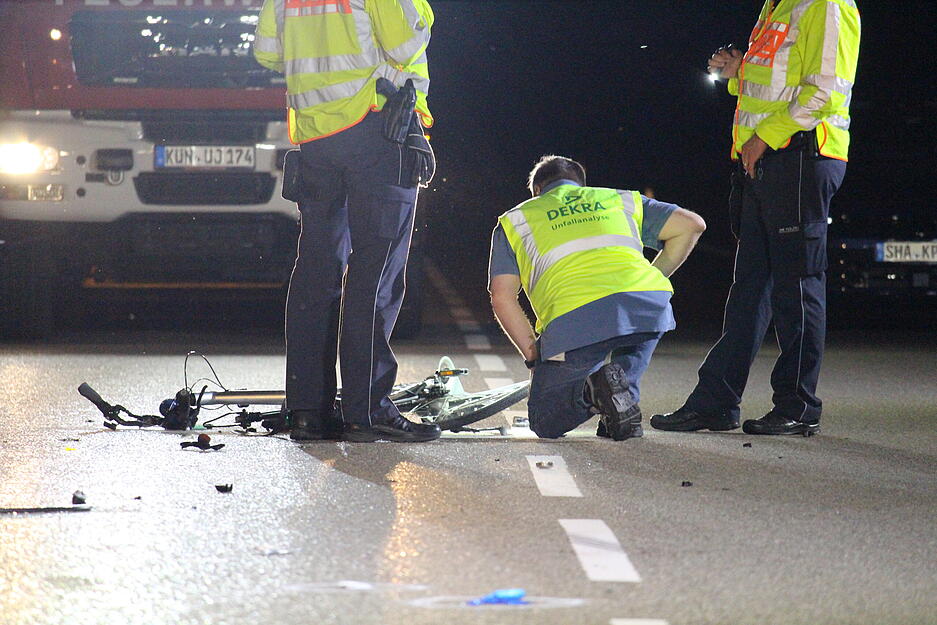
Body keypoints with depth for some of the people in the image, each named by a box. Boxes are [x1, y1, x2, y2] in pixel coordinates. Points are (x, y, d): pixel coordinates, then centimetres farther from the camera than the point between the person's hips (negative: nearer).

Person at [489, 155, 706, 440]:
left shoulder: (514, 220, 28)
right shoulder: (619, 199, 32)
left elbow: (502, 297, 15)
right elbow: (691, 224, 23)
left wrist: (534, 355, 18)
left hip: (573, 319, -2)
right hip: (650, 306, 2)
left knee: (545, 423, 16)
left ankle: (592, 389, -14)